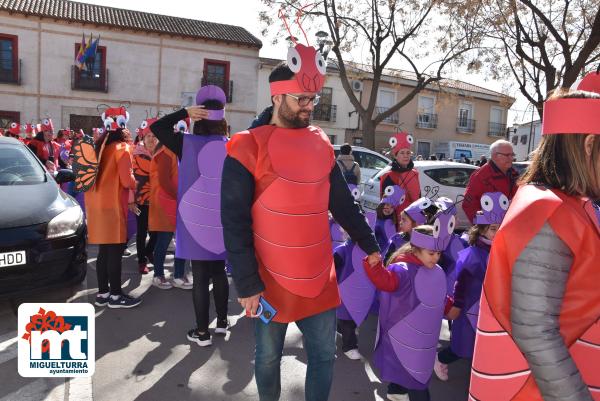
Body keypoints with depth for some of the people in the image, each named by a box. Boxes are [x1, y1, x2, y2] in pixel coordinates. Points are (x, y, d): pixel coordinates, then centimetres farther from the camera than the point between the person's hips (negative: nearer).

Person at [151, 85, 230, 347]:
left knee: (200, 276, 5)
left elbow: (157, 127, 4)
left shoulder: (187, 144, -9)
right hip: (222, 221, 3)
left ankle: (202, 332, 14)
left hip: (196, 221, -3)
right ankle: (222, 321, 30)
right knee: (219, 271, 18)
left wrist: (185, 112, -2)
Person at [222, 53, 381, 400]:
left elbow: (343, 202, 13)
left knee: (325, 355, 14)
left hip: (320, 279, 4)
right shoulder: (248, 147, -11)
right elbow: (234, 223, -13)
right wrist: (247, 284, -14)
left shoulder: (321, 144, 5)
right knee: (269, 357, 16)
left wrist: (370, 245, 13)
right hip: (272, 282, -4)